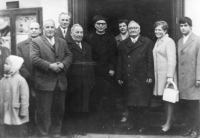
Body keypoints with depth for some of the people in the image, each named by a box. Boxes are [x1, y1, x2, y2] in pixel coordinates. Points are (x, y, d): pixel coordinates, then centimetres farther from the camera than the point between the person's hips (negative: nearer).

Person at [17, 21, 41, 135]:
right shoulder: (21, 45, 5)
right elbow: (20, 65, -2)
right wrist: (31, 79, -11)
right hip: (28, 83, 1)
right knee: (31, 106, 10)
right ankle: (32, 126, 28)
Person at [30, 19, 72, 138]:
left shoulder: (62, 42, 15)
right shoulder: (36, 42, -2)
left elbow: (69, 56, 10)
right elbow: (34, 59, -12)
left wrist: (63, 64, -10)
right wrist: (50, 66, -19)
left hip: (61, 82, 5)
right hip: (44, 82, -5)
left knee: (59, 110, 14)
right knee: (44, 111, 2)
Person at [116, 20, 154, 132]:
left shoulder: (147, 42, 3)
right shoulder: (122, 44, 12)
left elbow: (150, 60, -3)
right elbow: (120, 62, 10)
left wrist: (150, 76, -9)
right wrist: (119, 77, 5)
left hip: (142, 78, -3)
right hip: (128, 79, 3)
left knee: (142, 103, 1)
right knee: (130, 103, 6)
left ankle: (142, 125, 14)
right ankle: (133, 123, 17)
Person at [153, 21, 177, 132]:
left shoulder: (169, 42, -10)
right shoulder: (158, 42, 15)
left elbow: (172, 60, -17)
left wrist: (170, 76, -24)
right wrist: (154, 74, 11)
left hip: (167, 74, -8)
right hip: (159, 75, 8)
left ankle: (169, 123, 10)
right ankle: (167, 121, 23)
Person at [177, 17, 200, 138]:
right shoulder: (179, 41, 14)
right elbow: (179, 60, 10)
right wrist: (178, 77, 5)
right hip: (182, 79, 5)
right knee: (185, 105, 8)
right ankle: (189, 127, 20)